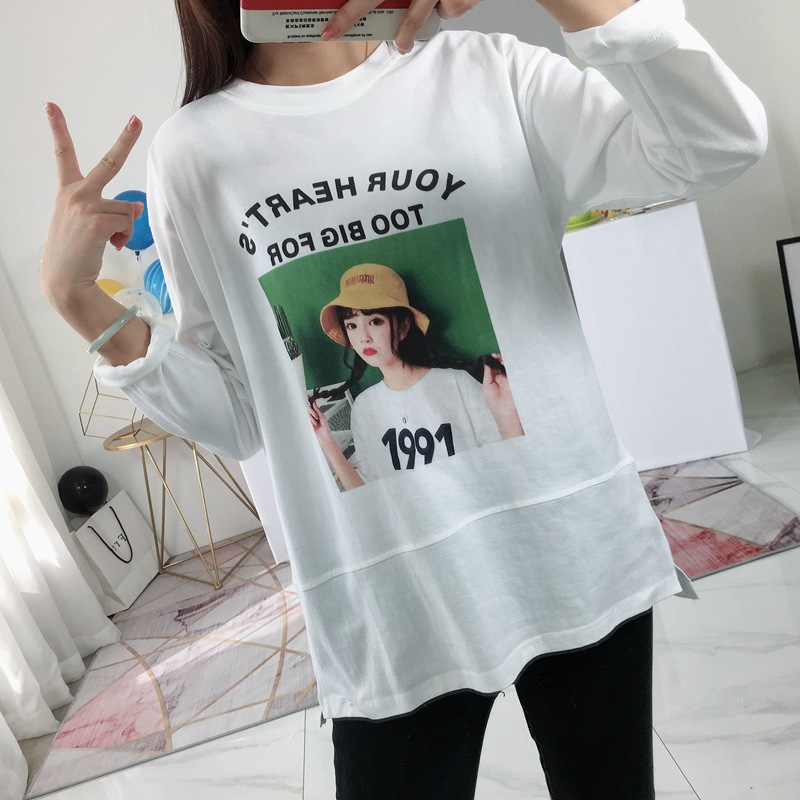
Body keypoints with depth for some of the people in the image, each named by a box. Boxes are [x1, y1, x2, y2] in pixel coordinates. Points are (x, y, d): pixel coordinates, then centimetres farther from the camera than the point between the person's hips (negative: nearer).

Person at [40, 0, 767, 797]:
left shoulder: (484, 74, 2)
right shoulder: (195, 151, 3)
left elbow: (721, 144, -8)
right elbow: (238, 415, 2)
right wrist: (80, 300, -9)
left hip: (575, 545, 2)